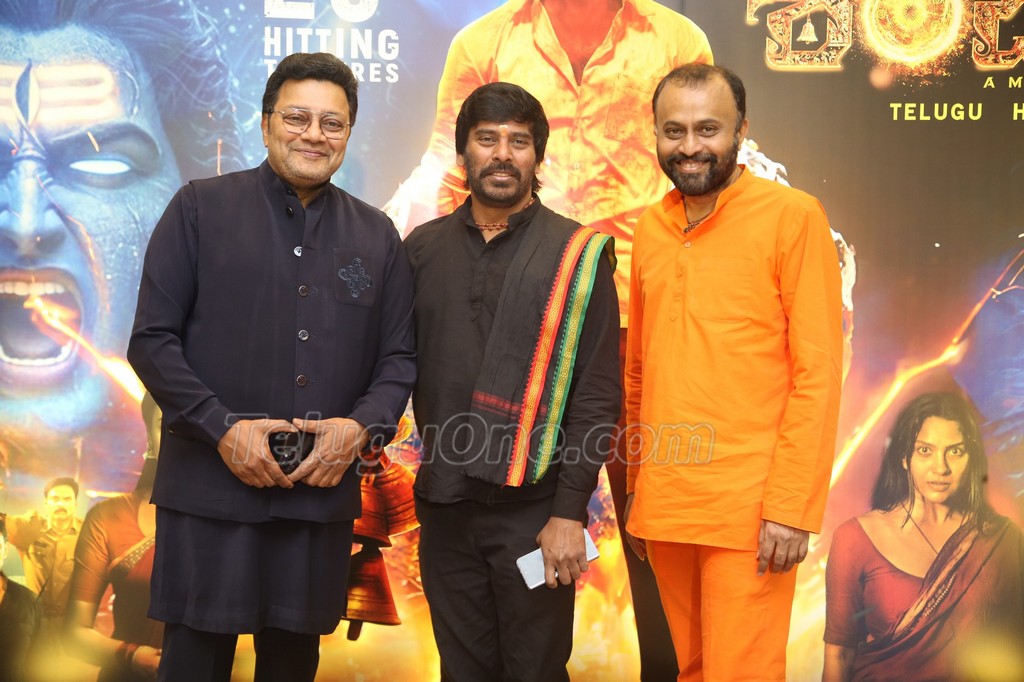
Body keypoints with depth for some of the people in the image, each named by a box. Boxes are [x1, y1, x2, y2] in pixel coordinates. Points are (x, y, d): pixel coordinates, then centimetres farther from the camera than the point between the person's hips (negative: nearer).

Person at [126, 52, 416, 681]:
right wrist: (223, 428, -13)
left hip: (324, 494, 3)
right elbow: (152, 339, -2)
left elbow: (399, 358, 11)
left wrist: (362, 427, -9)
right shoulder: (200, 208, 1)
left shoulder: (377, 236, 11)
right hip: (209, 490, -2)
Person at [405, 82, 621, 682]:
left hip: (534, 506, -3)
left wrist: (570, 513, -10)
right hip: (445, 504, 3)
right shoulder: (424, 249, 7)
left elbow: (597, 397, -6)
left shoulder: (578, 256, -3)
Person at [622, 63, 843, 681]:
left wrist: (793, 506, -14)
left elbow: (818, 371, -10)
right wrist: (635, 487, 13)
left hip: (747, 510, -5)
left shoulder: (793, 217, -6)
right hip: (664, 506, 5)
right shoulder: (651, 228, 11)